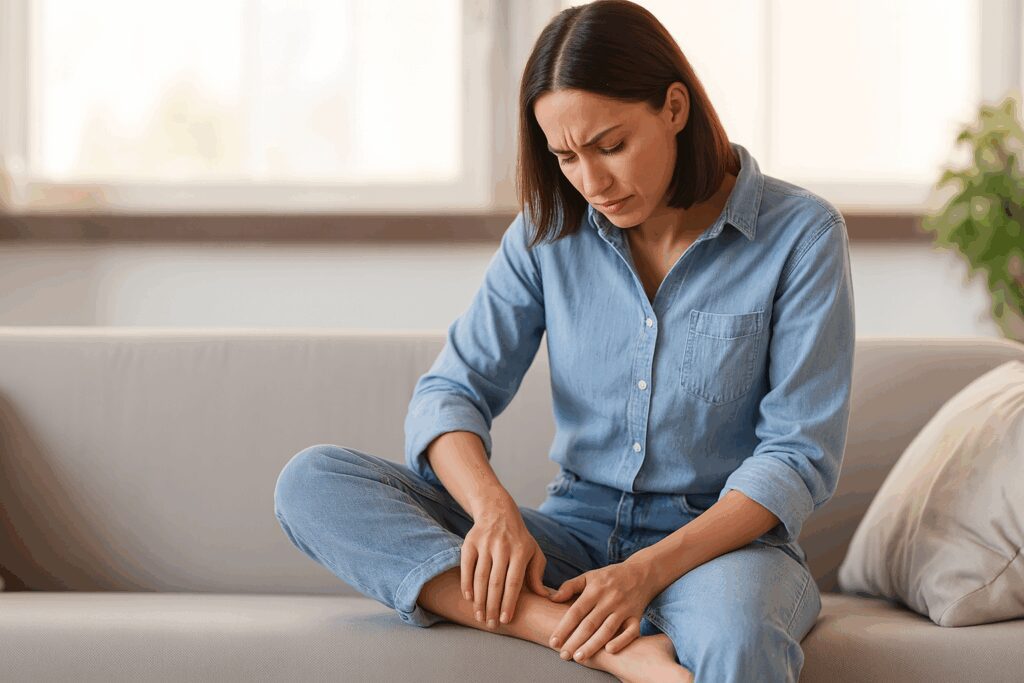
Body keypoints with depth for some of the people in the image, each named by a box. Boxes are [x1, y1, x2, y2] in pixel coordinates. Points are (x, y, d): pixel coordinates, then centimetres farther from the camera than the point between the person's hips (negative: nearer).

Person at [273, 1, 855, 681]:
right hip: (576, 533, 6)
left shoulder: (799, 232, -7)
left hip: (723, 541, -5)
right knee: (313, 480, -18)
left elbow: (799, 455, -10)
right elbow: (450, 392, -1)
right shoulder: (549, 230, 4)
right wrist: (493, 508, -24)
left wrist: (649, 570, -23)